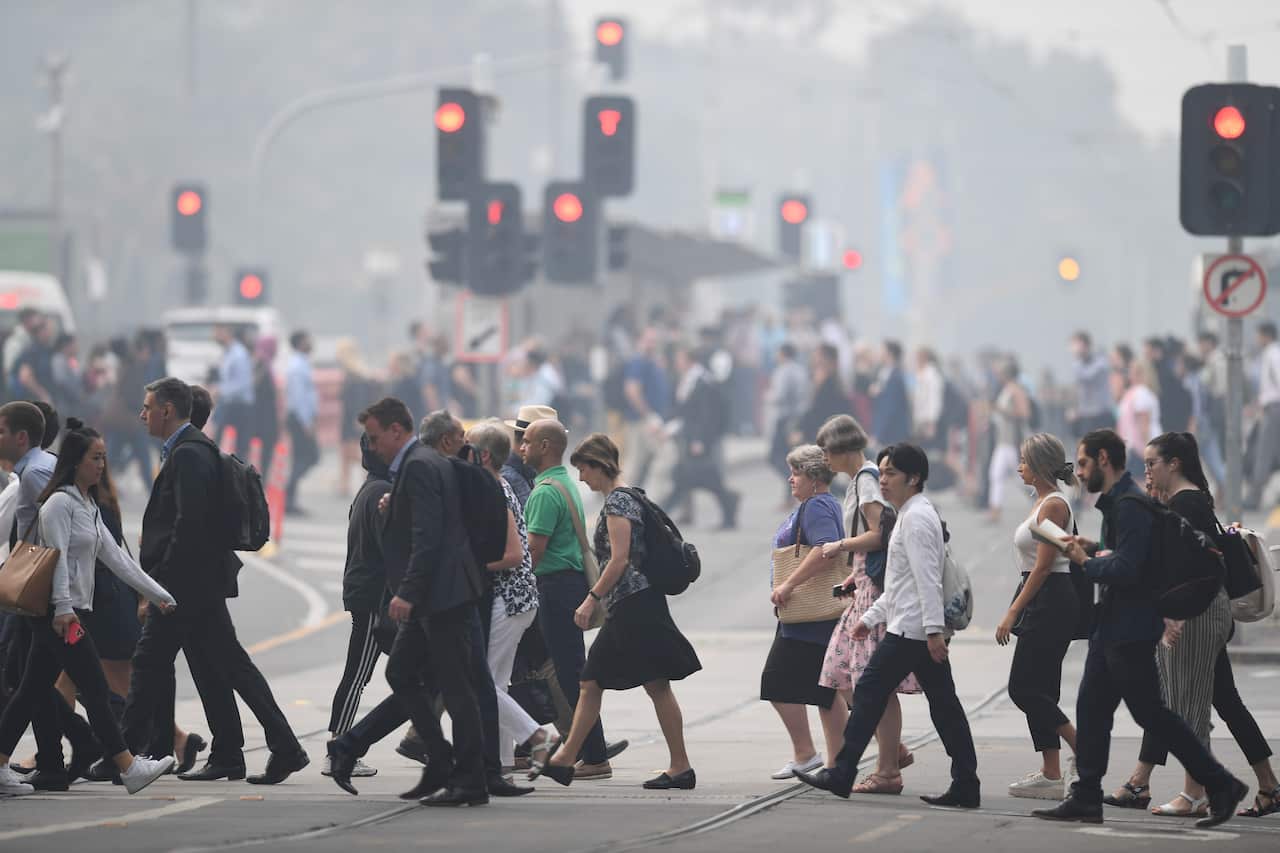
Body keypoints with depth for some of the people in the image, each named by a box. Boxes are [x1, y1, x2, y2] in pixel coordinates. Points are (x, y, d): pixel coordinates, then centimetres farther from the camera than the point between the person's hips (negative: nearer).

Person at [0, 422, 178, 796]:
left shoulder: (88, 507, 19)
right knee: (95, 690, -10)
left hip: (70, 611, 10)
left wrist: (159, 595, 16)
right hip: (55, 611, -10)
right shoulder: (59, 503, -10)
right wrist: (63, 608, -25)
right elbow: (58, 557, -18)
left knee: (34, 691, 9)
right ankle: (129, 768, -12)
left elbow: (116, 557, 19)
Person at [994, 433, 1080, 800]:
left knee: (1023, 688, -9)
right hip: (1042, 603, 10)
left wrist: (1013, 612, -19)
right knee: (1038, 691, 8)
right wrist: (1018, 610, 20)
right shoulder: (1044, 501, 16)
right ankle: (1051, 775, 8)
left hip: (1051, 601, -10)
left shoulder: (1053, 505, -14)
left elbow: (1043, 566, -19)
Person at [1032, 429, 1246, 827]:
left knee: (1150, 712, -5)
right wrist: (1094, 548, 9)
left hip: (1130, 630, -11)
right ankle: (1086, 798, 11)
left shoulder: (1129, 505, -18)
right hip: (1112, 627, 11)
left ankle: (1221, 786, 1)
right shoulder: (1116, 502, 15)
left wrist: (1087, 562, -12)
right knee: (1091, 708, 9)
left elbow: (1126, 569, -26)